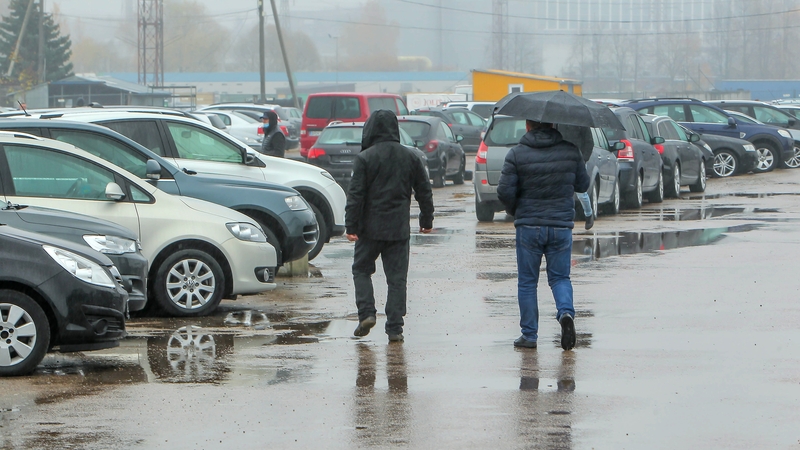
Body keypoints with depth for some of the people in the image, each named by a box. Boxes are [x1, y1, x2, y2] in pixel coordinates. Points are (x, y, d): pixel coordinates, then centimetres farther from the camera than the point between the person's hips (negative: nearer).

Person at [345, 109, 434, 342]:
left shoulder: (365, 158, -8)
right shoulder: (410, 157, 5)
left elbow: (355, 194, -12)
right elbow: (424, 191, 11)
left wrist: (351, 225, -9)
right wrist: (426, 220, 22)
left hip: (371, 227, -3)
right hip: (399, 228, 3)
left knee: (362, 269, 15)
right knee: (397, 277, 5)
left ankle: (366, 313, -2)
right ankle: (395, 328, 1)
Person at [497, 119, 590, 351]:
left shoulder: (517, 154, -7)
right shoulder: (570, 151, 0)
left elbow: (505, 191, -10)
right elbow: (583, 185, 10)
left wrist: (514, 210, 10)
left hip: (528, 225, -2)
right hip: (561, 225, 2)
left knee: (527, 282, 9)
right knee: (560, 277, 13)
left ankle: (529, 334, 9)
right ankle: (566, 312, -16)